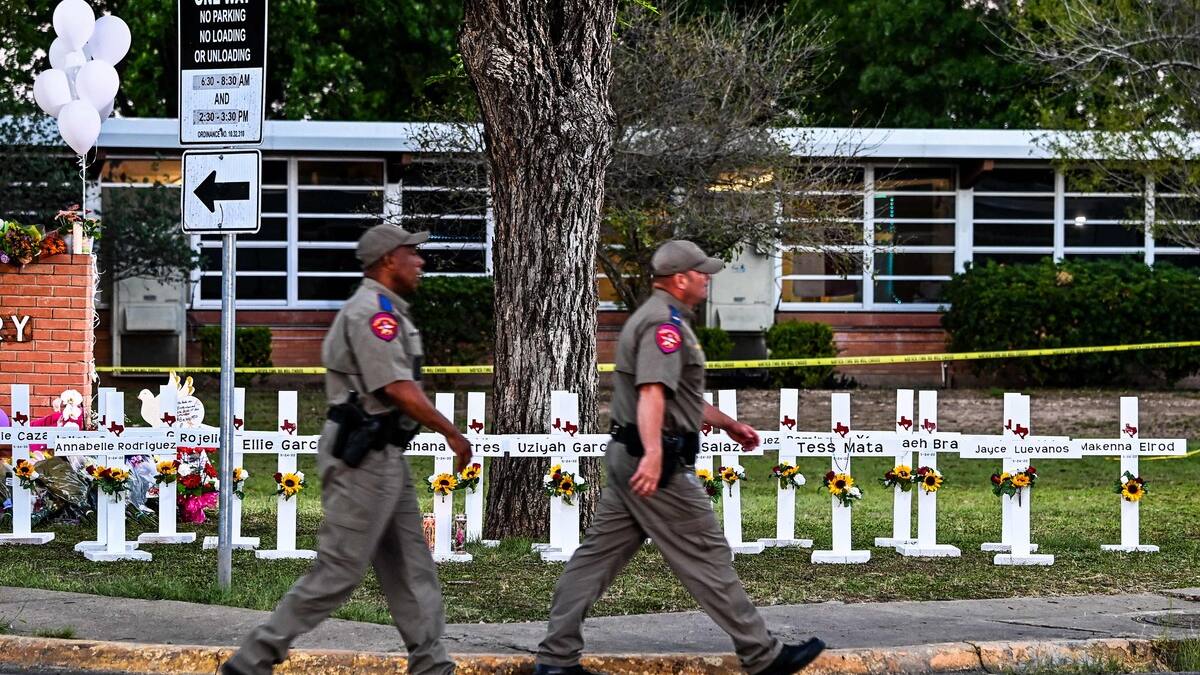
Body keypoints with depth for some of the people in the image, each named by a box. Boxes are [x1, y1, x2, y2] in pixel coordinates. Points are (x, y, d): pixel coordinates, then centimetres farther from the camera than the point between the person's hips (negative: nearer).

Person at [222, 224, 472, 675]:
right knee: (338, 571, -8)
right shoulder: (372, 311, -16)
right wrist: (452, 434, -15)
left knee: (411, 570, 10)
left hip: (385, 459, 11)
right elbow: (398, 389, -22)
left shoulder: (384, 311, 17)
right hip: (364, 458, -11)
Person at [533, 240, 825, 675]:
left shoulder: (657, 317, 20)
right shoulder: (665, 323, -15)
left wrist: (727, 423, 41)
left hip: (627, 456, 11)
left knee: (598, 555, 8)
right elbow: (652, 392, -30)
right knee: (706, 556, -4)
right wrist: (653, 454, -42)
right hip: (658, 461, -11)